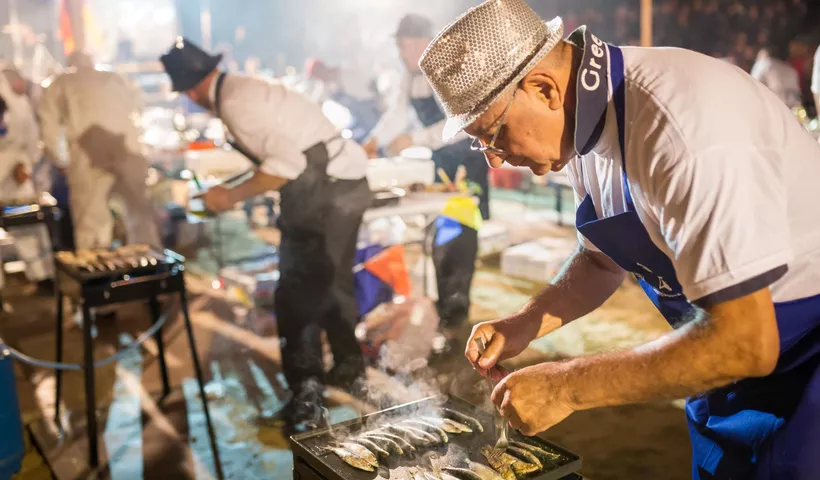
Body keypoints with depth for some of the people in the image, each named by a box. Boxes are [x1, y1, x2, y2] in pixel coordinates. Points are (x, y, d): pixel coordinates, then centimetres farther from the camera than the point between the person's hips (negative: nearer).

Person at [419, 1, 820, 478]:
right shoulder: (587, 114, -6)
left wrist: (565, 385, -28)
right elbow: (601, 259, 9)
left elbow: (742, 342, -33)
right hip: (738, 338, 7)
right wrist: (527, 323, -7)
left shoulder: (676, 125, -33)